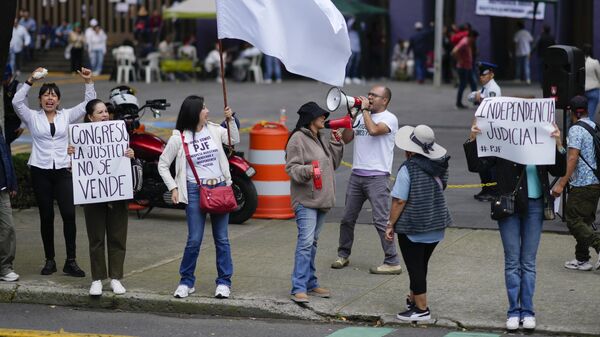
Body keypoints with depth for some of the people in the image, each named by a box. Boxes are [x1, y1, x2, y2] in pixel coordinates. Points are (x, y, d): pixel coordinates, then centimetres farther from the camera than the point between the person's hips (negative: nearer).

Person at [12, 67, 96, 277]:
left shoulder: (66, 116, 10)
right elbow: (17, 102, -9)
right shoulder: (32, 117, 6)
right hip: (40, 171, 0)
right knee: (46, 217, 4)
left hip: (63, 171, 0)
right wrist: (30, 82, -17)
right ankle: (49, 260, 14)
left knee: (69, 214, -10)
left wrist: (89, 82, -6)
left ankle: (71, 261, -6)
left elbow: (88, 104, 7)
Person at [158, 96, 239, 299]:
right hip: (196, 191, -3)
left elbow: (234, 140, 9)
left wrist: (230, 120, -3)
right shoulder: (178, 138, -3)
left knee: (222, 239, 6)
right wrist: (173, 188, -3)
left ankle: (224, 282, 14)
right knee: (194, 240, -3)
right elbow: (163, 165, 4)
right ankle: (186, 282, 12)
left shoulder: (213, 130, 5)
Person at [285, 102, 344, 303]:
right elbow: (291, 168, -13)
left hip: (321, 199, 9)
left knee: (312, 242, 14)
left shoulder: (320, 139, 18)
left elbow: (334, 164, 19)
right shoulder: (298, 139, -9)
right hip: (306, 199, -9)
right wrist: (307, 171, -30)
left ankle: (310, 284, 20)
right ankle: (299, 288, -17)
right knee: (305, 242, -15)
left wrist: (336, 143, 9)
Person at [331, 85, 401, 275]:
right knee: (347, 218, 11)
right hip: (357, 175, 7)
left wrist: (365, 109, -12)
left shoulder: (389, 118, -5)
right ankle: (343, 255, 26)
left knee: (381, 220, -10)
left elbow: (374, 130, -25)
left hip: (377, 176, -7)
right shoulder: (361, 116, 16)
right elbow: (346, 139, 12)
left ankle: (393, 262, -7)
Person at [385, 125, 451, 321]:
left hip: (413, 228, -7)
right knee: (421, 265, 21)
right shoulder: (439, 166, 1)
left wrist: (391, 224, -10)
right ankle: (414, 299, 35)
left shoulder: (408, 169, -19)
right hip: (436, 226, 7)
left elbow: (399, 201, -19)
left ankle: (421, 309, 4)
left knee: (415, 267, 2)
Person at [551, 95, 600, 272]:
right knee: (585, 220, 13)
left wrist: (561, 183, -20)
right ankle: (582, 259, 15)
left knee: (573, 221, -5)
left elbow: (572, 158, -20)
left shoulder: (576, 129, -13)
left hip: (581, 183, -9)